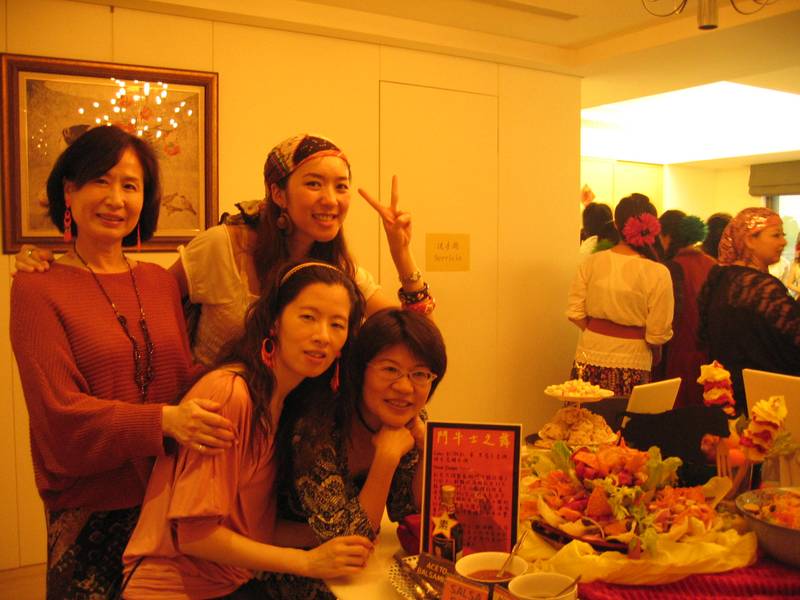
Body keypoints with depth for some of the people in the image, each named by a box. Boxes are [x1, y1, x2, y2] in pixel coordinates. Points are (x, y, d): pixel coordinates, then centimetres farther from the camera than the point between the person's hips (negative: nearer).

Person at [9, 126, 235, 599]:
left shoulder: (161, 282, 6)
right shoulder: (37, 290, -7)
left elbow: (186, 377, 7)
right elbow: (60, 413, -14)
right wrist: (163, 420, -27)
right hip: (92, 509, -4)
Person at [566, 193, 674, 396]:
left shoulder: (591, 263, -3)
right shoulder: (657, 273, -11)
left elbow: (575, 313, 1)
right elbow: (658, 333, -7)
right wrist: (655, 354, 13)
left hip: (589, 358, 3)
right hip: (631, 364, -2)